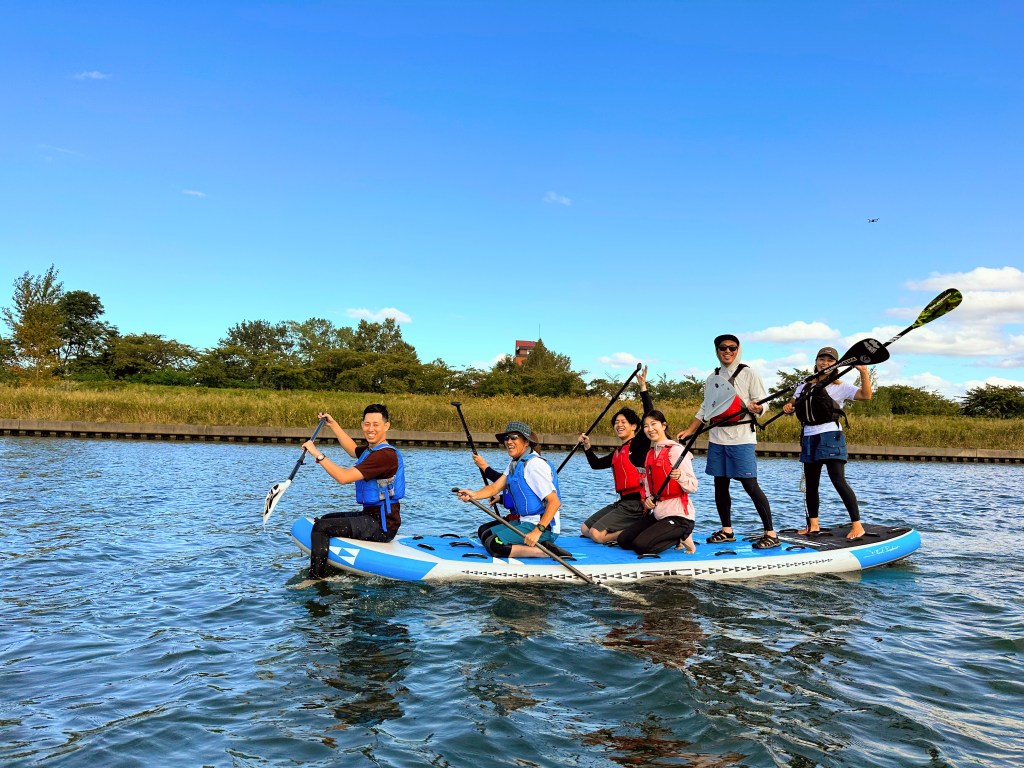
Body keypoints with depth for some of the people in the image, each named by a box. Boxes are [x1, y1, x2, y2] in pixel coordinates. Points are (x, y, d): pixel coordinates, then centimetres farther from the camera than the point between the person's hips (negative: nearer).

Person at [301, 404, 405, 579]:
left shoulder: (385, 455, -22)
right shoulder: (371, 450, 9)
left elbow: (344, 477, -28)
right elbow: (353, 450, 33)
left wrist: (317, 454, -21)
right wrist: (333, 424, 32)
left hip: (382, 526, -11)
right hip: (374, 517, 11)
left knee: (321, 527, -17)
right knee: (325, 519, 27)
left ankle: (315, 579, -9)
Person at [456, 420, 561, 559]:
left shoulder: (534, 464, -19)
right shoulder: (515, 462, 11)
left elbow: (555, 502, -24)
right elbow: (495, 487, 3)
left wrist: (537, 531, -31)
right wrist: (474, 495, -17)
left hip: (544, 526, -10)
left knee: (493, 544, -21)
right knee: (483, 531, 16)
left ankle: (546, 551, -14)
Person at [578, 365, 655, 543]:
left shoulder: (639, 443, -6)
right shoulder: (617, 452, 18)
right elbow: (596, 464, 27)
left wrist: (643, 388, -22)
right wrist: (587, 446, 12)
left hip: (635, 504, -9)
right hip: (622, 502, 9)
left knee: (597, 534, -20)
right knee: (585, 529, 10)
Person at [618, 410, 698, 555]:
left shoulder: (675, 450, -13)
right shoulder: (650, 453, 12)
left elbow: (693, 487, -17)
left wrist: (679, 476, -37)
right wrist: (648, 498, 0)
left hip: (678, 515, -9)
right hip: (657, 513, 9)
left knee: (641, 546, -21)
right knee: (623, 540, 5)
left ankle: (682, 536, 2)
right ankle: (674, 537, 13)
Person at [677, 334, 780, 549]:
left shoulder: (748, 373, -1)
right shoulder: (712, 378, 13)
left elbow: (762, 403, -5)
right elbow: (705, 409, 18)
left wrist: (756, 408, -29)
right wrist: (688, 431, 10)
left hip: (742, 438, -5)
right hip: (717, 438, 6)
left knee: (750, 485, -8)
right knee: (720, 485, 8)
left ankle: (770, 533, -2)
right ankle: (726, 530, 21)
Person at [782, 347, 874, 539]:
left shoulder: (840, 387, -1)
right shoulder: (804, 387, 16)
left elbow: (866, 395, -14)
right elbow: (792, 404, 21)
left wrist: (863, 372, -24)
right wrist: (788, 407, -3)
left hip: (830, 436, -6)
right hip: (809, 438, 6)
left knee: (838, 481, -14)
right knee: (811, 484, 11)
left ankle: (857, 525, -9)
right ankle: (813, 525, 22)